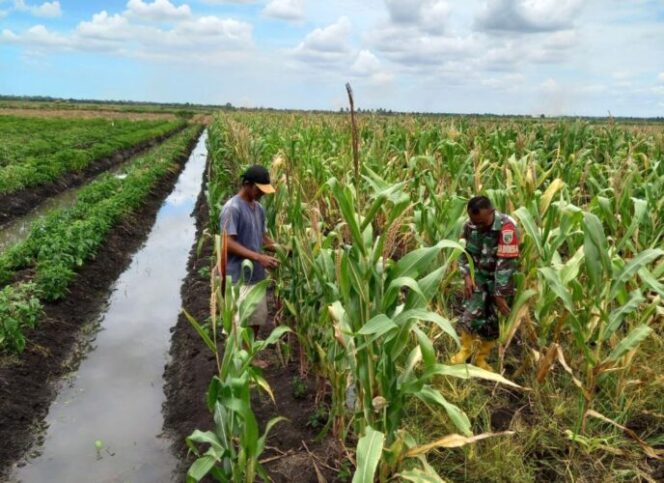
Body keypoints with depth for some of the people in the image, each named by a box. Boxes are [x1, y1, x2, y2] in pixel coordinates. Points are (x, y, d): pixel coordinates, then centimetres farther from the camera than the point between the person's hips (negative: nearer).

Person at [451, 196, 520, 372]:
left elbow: (506, 263, -25)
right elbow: (464, 251, 4)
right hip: (479, 274, 3)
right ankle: (465, 349, 13)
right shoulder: (470, 225, -10)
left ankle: (481, 357, 25)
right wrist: (467, 276, -9)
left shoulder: (506, 227, -27)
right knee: (472, 311, -11)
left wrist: (500, 293, -22)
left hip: (501, 278, -2)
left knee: (492, 320, 5)